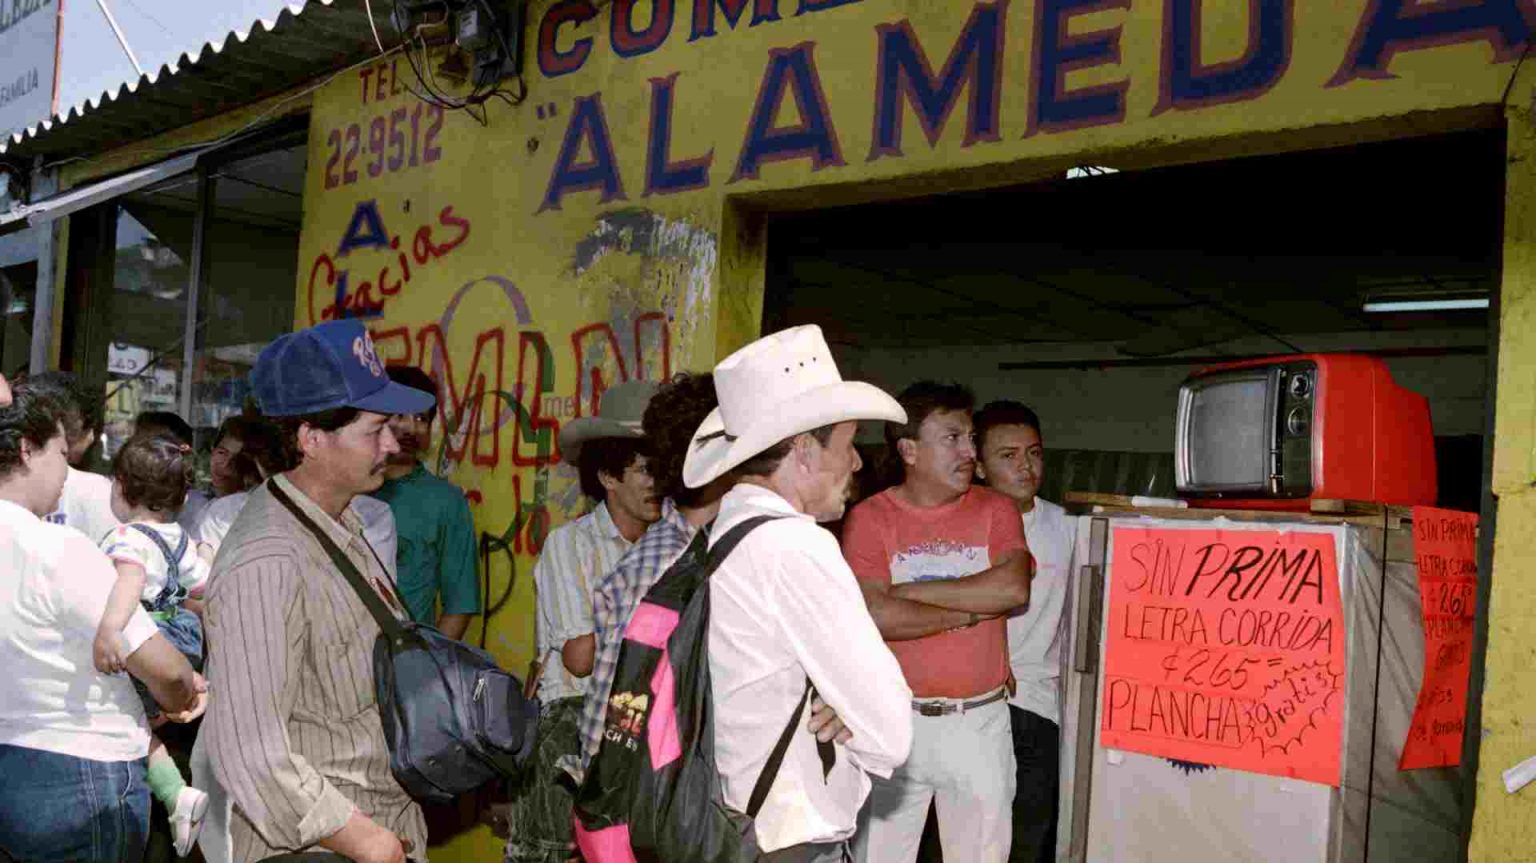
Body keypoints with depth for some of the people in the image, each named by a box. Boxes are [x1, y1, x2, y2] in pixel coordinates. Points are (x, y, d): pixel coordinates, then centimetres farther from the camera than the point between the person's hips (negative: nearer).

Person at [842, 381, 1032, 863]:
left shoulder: (996, 511, 3)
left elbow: (1013, 589, -14)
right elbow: (873, 616, -17)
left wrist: (912, 590, -14)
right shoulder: (869, 519, -5)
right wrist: (971, 610, -10)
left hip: (980, 720, 2)